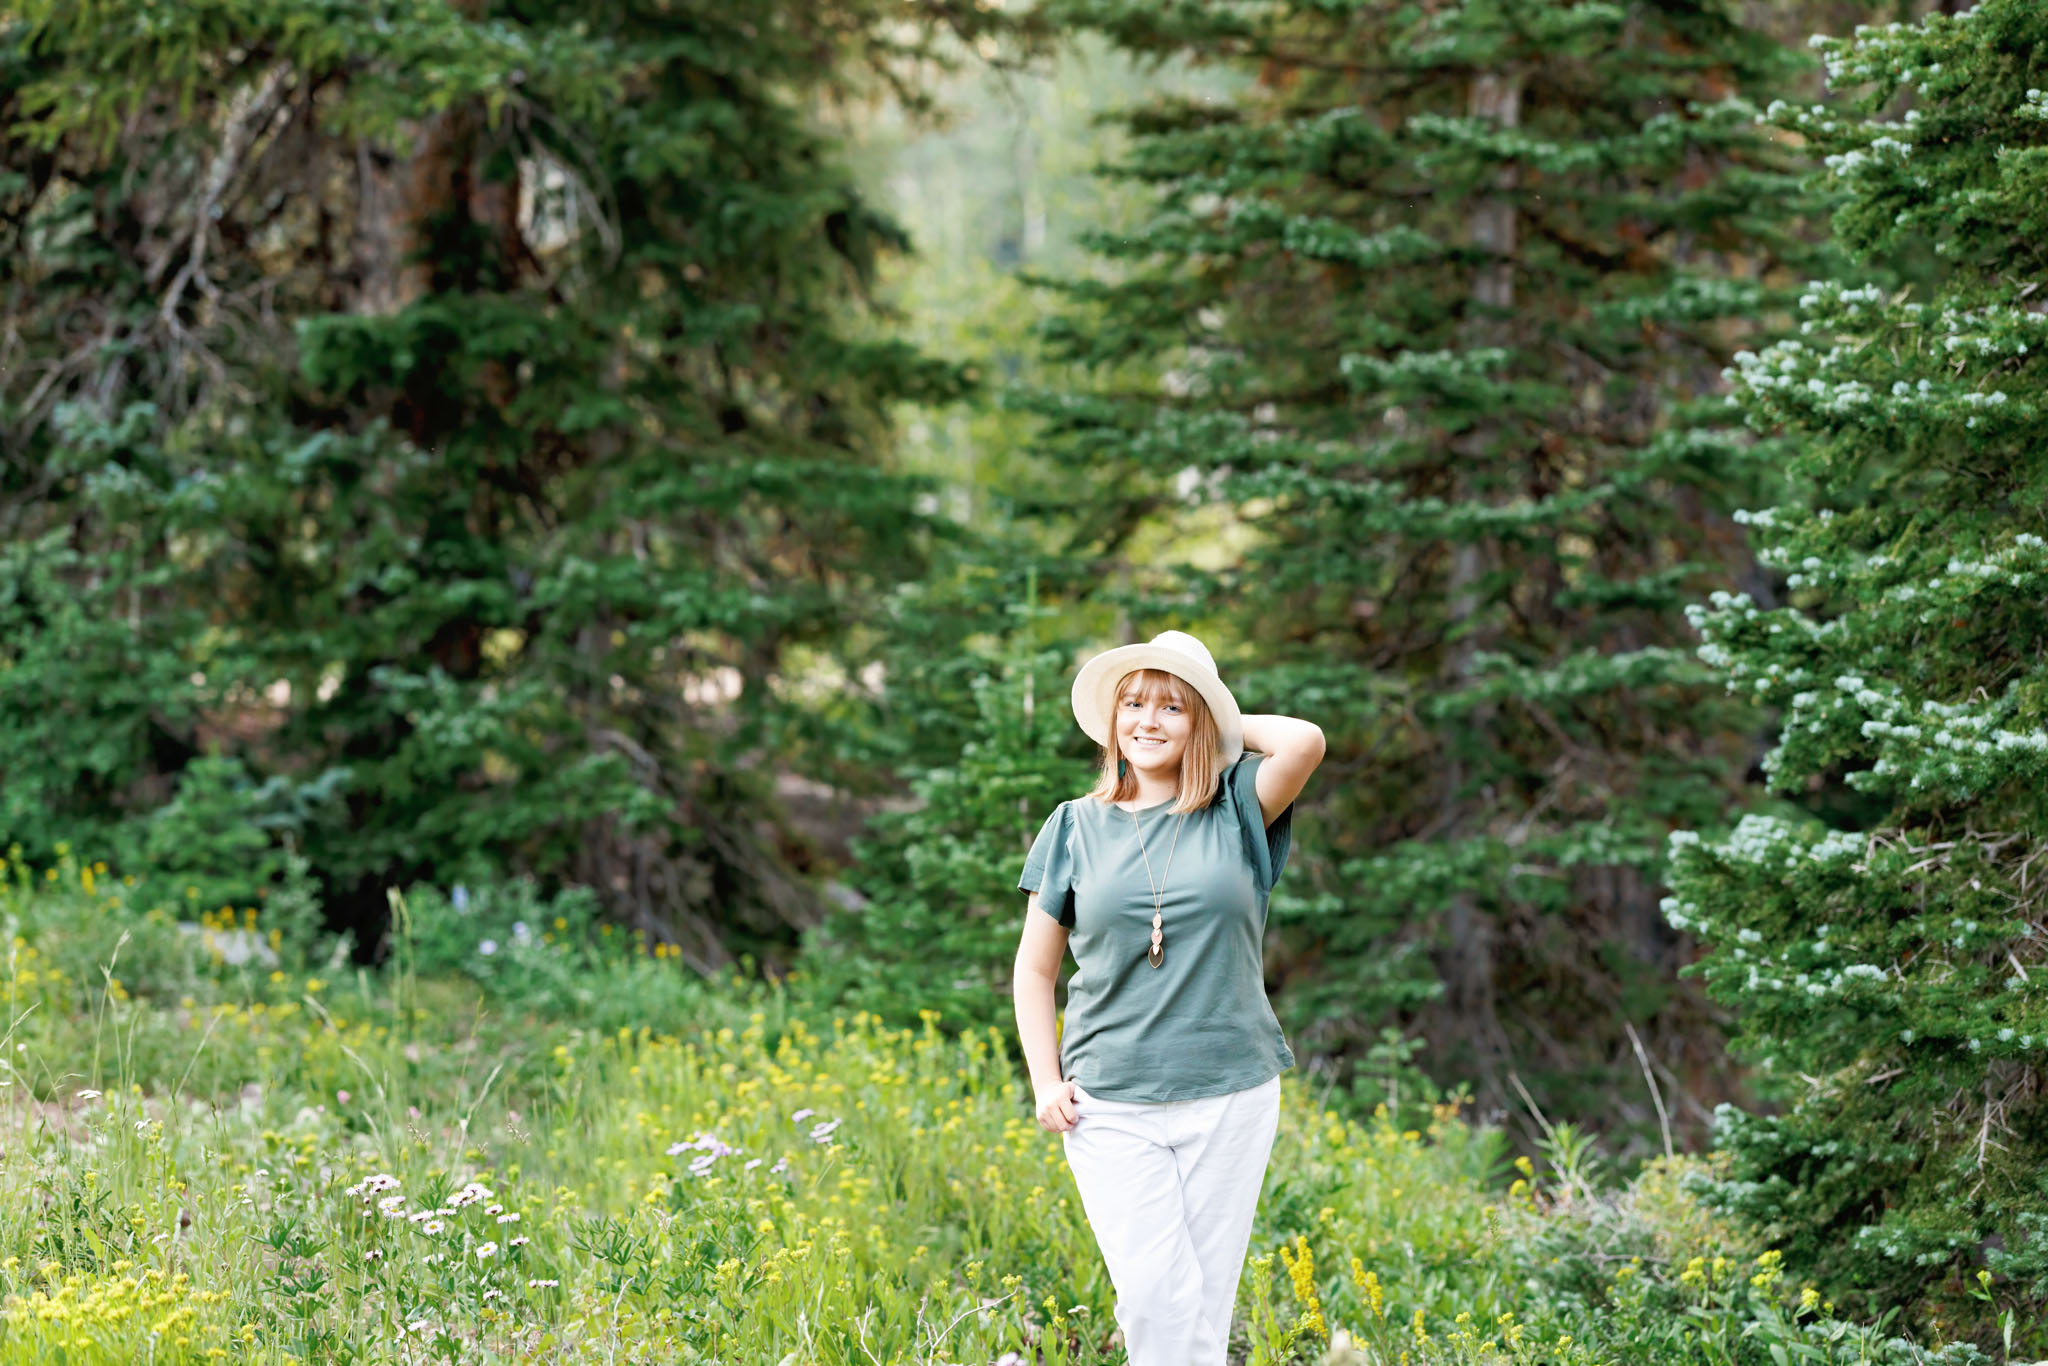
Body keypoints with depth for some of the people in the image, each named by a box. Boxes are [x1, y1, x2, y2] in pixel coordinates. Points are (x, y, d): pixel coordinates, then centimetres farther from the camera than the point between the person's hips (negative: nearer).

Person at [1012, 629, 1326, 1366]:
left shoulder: (1236, 813, 4)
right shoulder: (1076, 827, 7)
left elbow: (1306, 741, -17)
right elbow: (1034, 970, 12)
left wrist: (1231, 726, 1)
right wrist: (1045, 1085, 2)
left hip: (1230, 1095, 0)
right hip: (1111, 1104, 0)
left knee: (1207, 1304, 4)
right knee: (1155, 1297, -13)